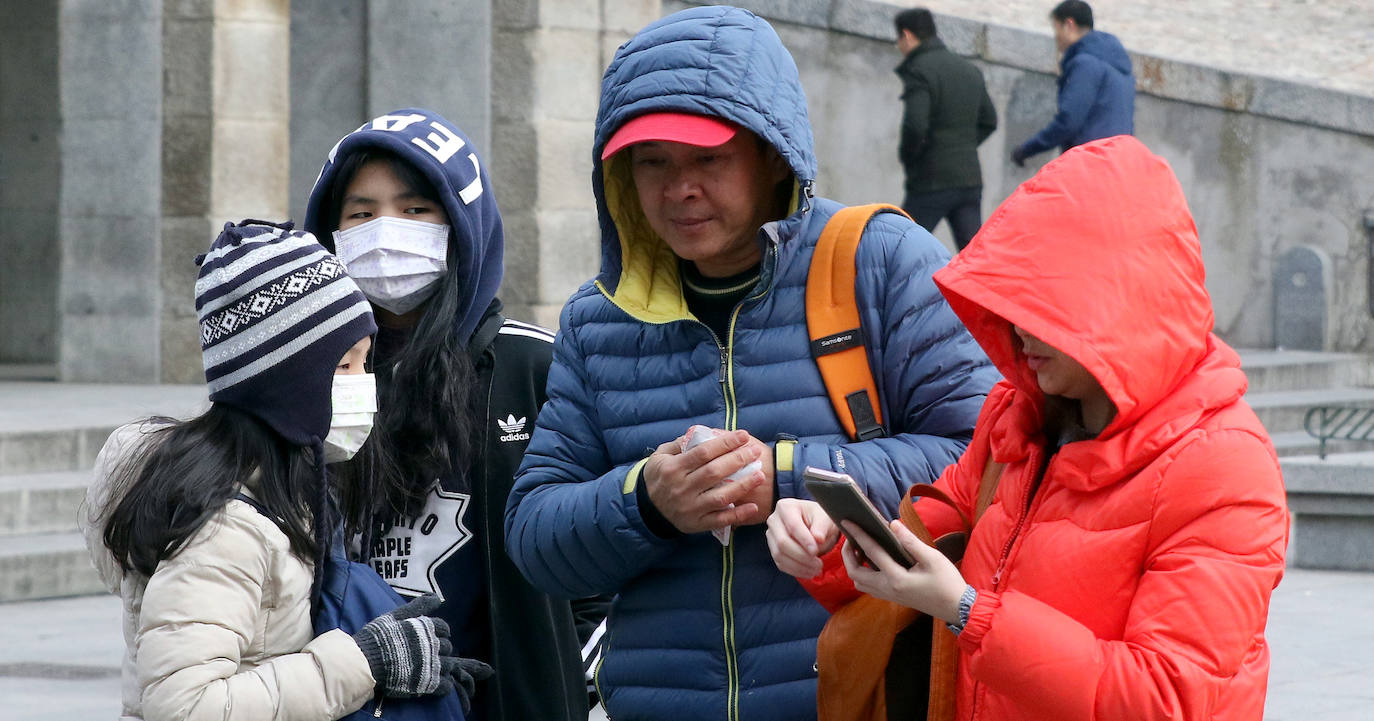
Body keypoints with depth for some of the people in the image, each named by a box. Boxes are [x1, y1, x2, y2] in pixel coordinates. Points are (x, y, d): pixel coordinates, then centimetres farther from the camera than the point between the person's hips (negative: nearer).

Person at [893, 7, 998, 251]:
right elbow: (989, 121, 22)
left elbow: (915, 126, -22)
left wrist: (907, 156, -4)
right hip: (970, 179, 7)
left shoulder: (918, 71, -11)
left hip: (931, 184, -7)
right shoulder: (970, 70, 15)